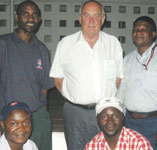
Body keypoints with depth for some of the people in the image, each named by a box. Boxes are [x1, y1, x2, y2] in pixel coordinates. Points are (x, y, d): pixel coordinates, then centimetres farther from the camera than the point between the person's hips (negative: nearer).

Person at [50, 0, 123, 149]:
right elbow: (58, 78, 5)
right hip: (76, 112, -1)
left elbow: (119, 77, 10)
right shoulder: (65, 43, 2)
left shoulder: (114, 43, 6)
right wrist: (74, 98, 0)